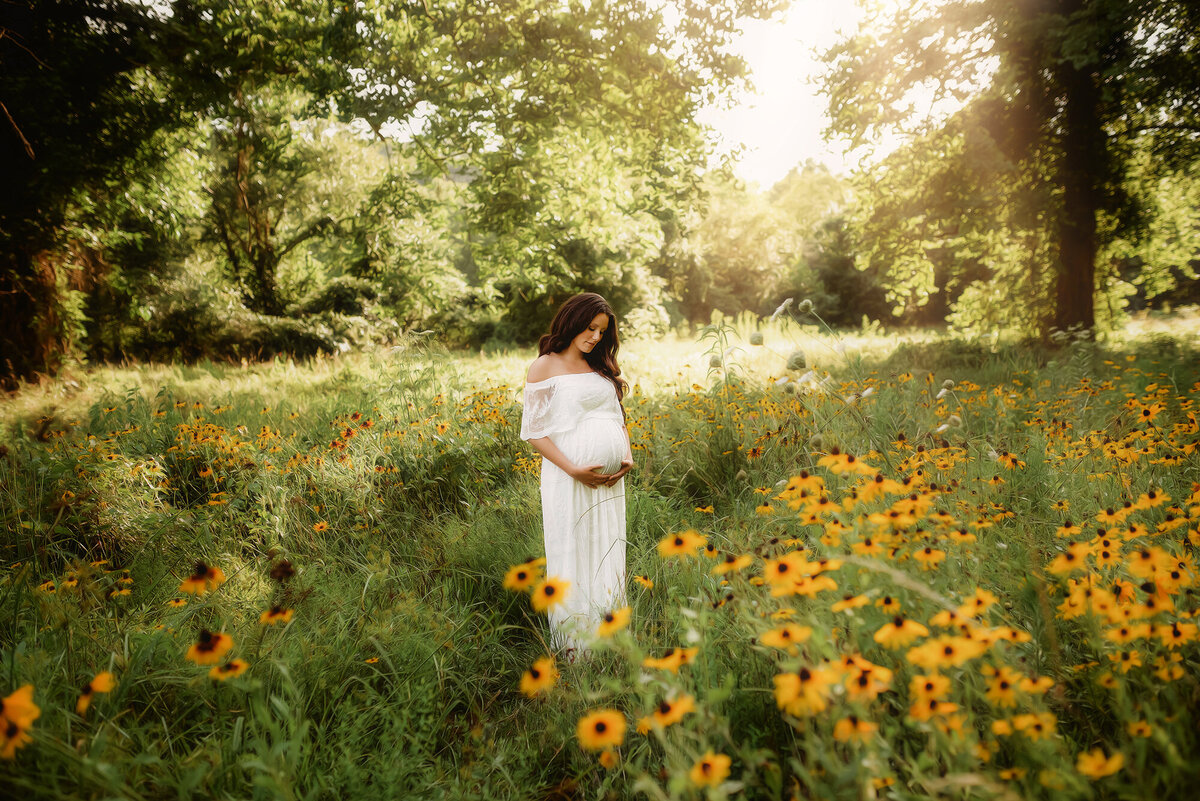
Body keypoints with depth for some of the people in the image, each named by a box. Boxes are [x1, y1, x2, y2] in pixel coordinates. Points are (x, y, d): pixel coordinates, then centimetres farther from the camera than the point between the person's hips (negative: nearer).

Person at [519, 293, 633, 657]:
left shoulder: (602, 367, 16)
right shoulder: (545, 367, -2)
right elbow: (533, 430, -7)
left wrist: (628, 456, 2)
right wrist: (574, 469, -16)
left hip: (609, 479, 6)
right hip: (569, 477, -6)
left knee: (608, 555, 9)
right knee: (573, 556, 1)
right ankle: (574, 646, 12)